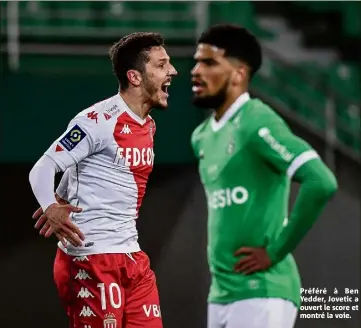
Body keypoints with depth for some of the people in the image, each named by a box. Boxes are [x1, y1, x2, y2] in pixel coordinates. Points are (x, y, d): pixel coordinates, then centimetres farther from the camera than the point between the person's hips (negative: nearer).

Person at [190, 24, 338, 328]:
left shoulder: (256, 123, -13)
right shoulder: (202, 136, 14)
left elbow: (321, 182, -24)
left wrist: (276, 252, -18)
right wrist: (220, 251, 13)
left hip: (260, 294, -9)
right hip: (220, 295, 9)